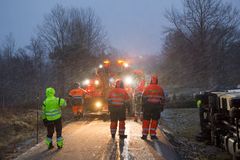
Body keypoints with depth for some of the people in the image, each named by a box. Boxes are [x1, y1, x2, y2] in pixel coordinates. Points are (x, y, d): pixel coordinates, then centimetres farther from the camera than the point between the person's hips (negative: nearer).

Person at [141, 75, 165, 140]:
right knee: (154, 121, 7)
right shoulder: (160, 89, 5)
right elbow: (162, 99, 7)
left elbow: (143, 98, -2)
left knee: (146, 120, 5)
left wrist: (142, 107, 3)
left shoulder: (147, 88, 0)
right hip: (157, 107, 1)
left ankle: (144, 134, 3)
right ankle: (153, 134, 5)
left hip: (148, 106, -1)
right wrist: (161, 107, 14)